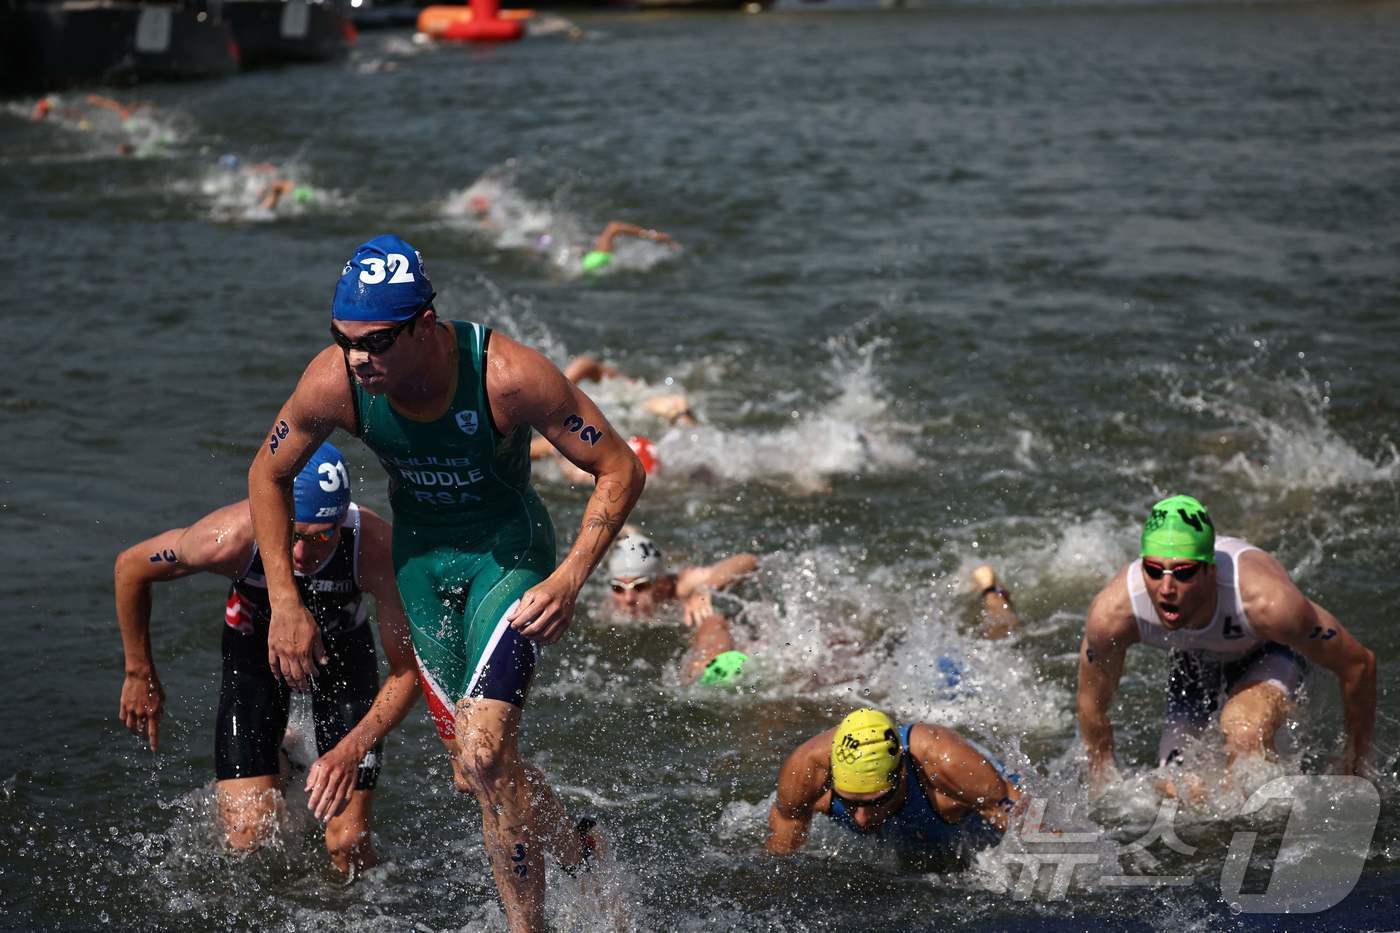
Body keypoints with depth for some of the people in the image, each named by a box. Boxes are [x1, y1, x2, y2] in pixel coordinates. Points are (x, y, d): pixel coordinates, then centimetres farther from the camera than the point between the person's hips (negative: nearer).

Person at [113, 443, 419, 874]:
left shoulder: (376, 547, -37)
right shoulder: (231, 538, -37)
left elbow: (408, 670, -28)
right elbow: (130, 568, -16)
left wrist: (354, 748, -43)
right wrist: (140, 676, -7)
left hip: (342, 648, 0)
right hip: (255, 644, 0)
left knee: (348, 844, -8)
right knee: (248, 837, -10)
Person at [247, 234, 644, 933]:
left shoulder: (507, 376, -31)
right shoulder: (333, 382, -22)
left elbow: (621, 470, -21)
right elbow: (268, 475, -2)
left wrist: (571, 577, -32)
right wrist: (284, 603, -6)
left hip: (508, 552, -4)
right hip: (418, 555, 4)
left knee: (483, 755, -19)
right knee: (475, 774, 10)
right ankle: (577, 854, 36)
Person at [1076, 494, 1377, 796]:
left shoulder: (1266, 600, -44)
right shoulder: (1111, 612, -37)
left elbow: (1359, 664, -26)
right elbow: (1091, 706, -15)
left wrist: (1356, 763, -13)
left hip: (1270, 650, -3)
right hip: (1194, 657, 3)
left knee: (1245, 732, -33)